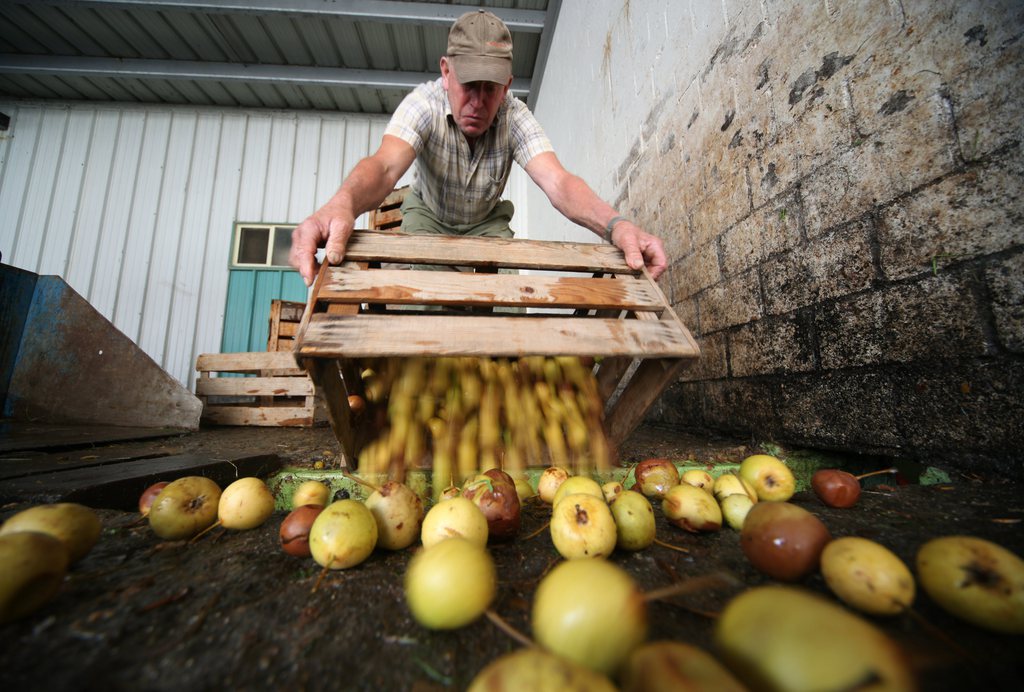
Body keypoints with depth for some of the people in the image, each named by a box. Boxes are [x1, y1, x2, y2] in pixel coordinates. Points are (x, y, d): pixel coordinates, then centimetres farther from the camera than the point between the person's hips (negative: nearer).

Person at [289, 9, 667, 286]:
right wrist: (341, 205, -70)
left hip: (486, 222, 1)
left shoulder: (515, 117, -25)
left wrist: (615, 225, -60)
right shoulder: (424, 103, -28)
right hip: (428, 214, -1)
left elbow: (557, 181, -40)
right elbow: (385, 165, -46)